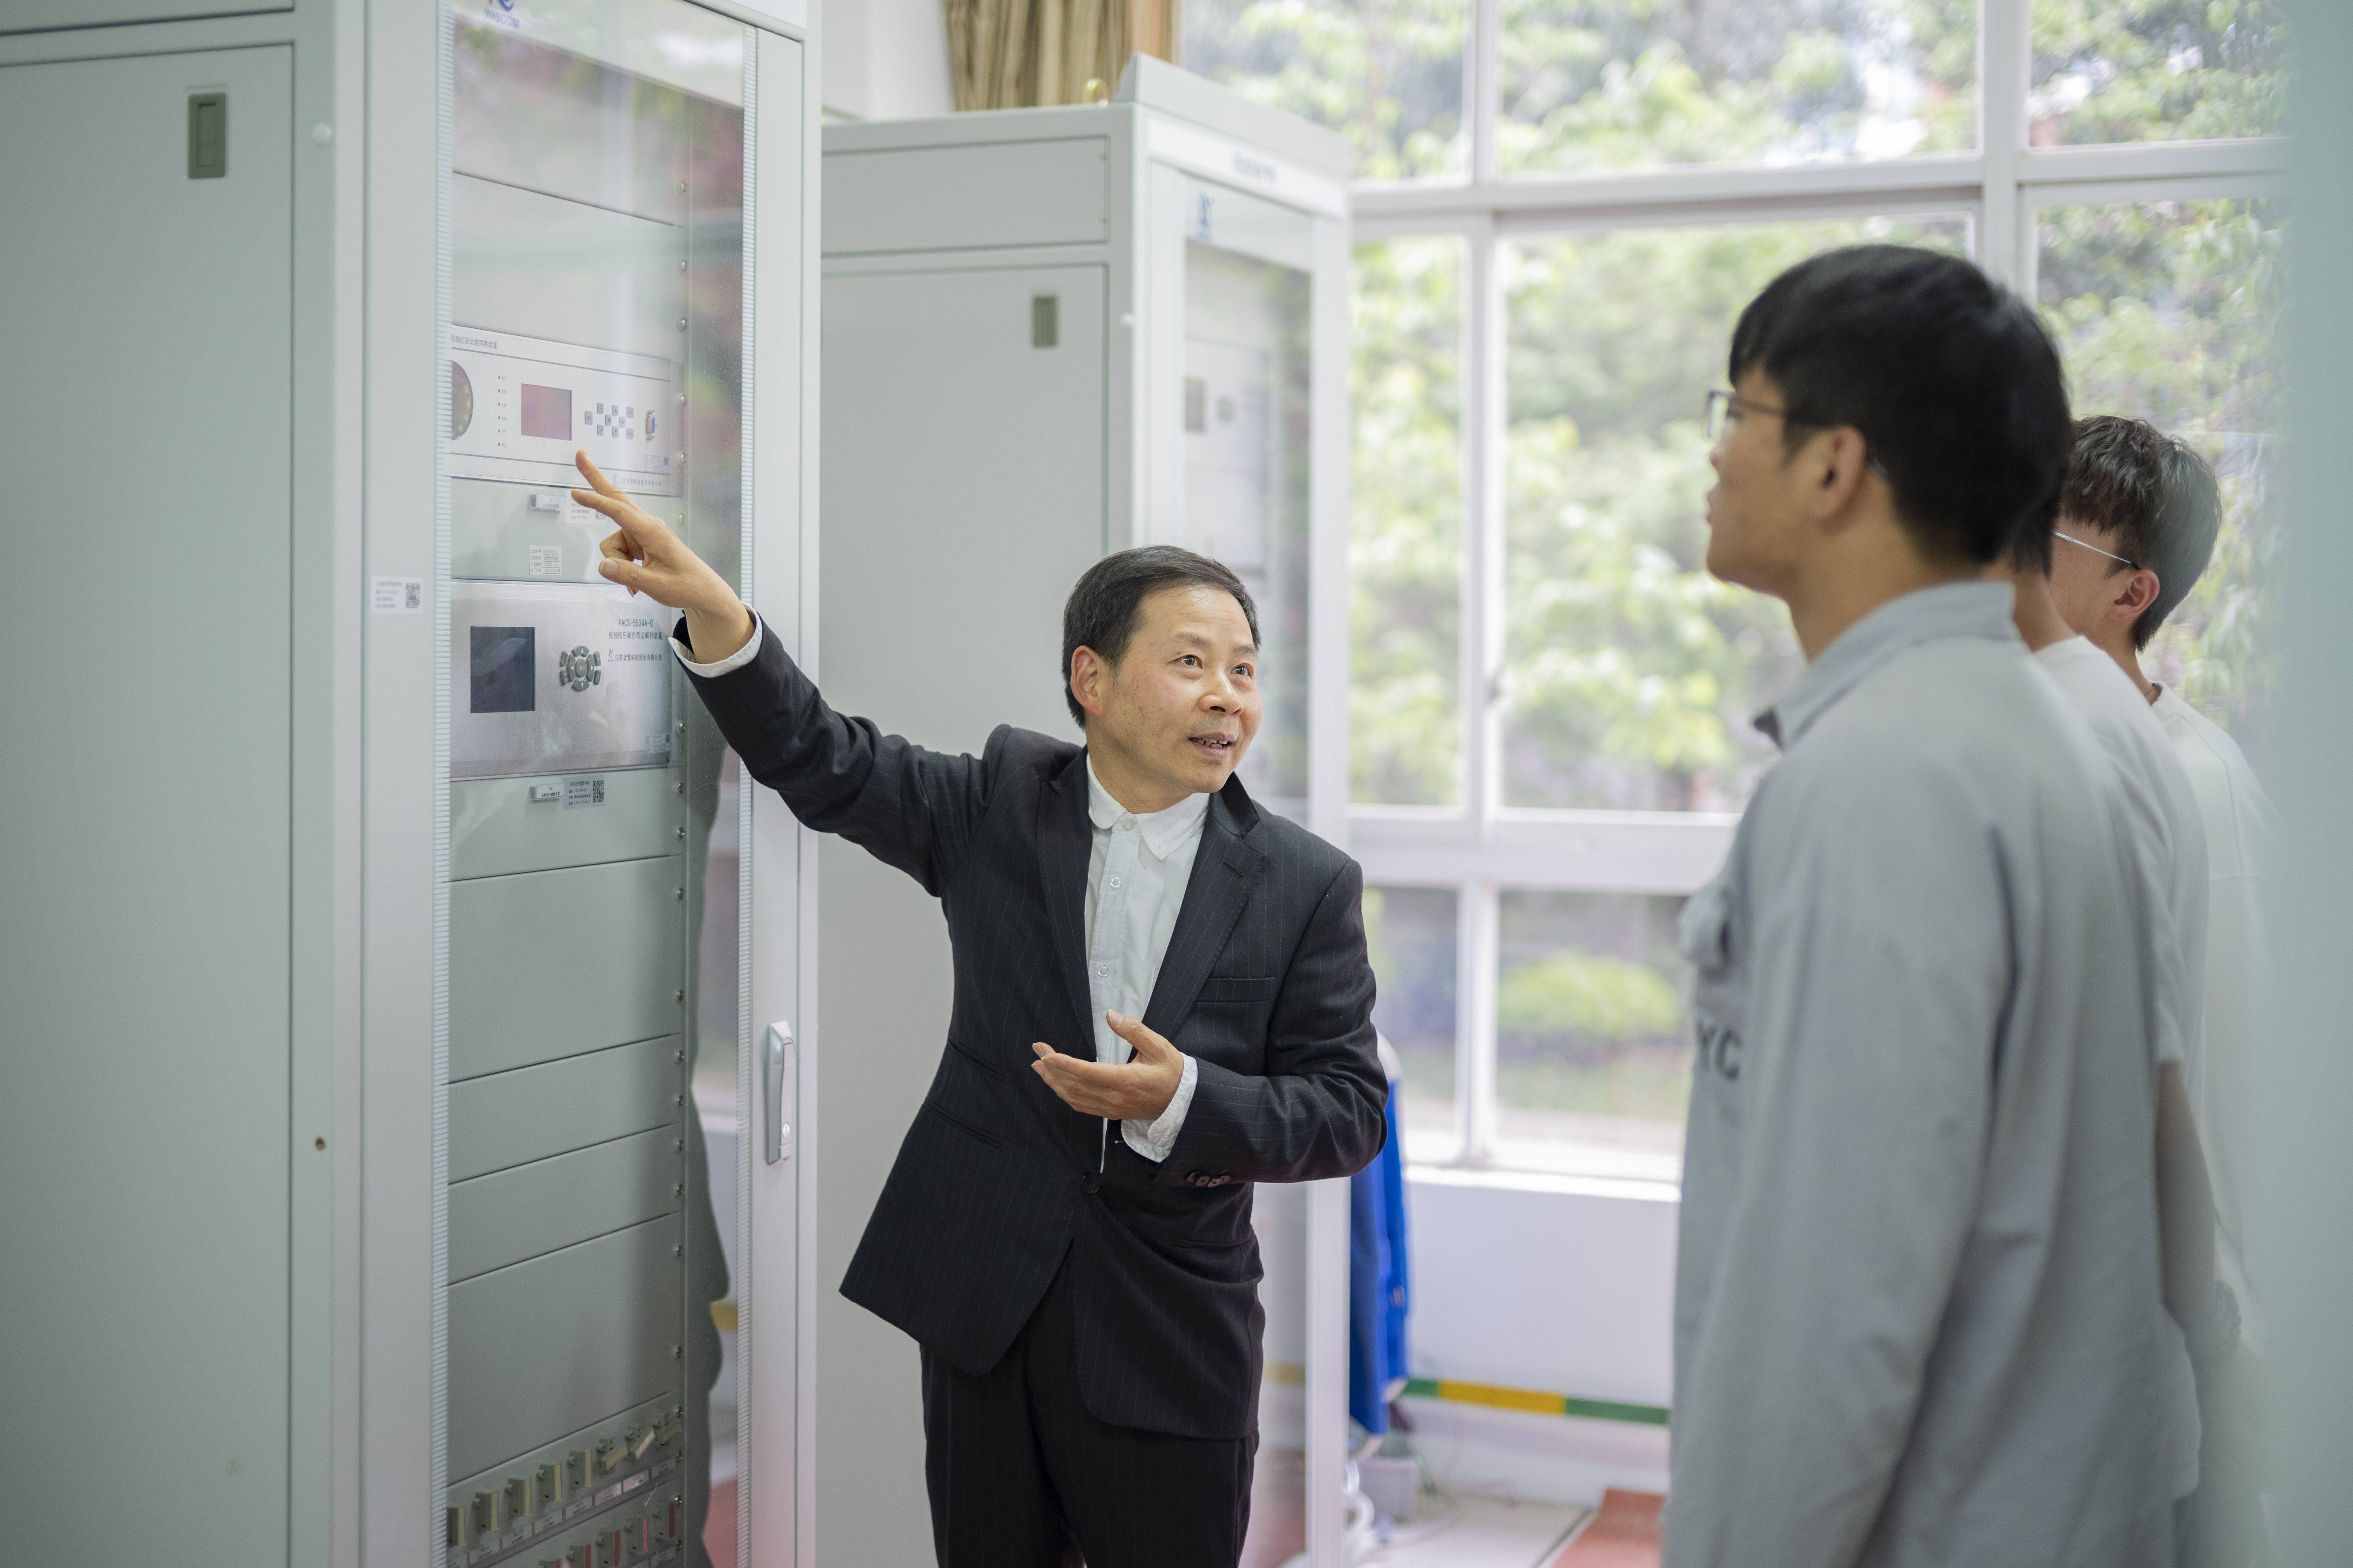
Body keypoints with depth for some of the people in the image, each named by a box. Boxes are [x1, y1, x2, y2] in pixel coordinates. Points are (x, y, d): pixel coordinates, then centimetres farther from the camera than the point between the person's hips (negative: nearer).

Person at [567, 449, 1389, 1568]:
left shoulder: (1307, 884, -3)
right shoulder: (1001, 805, 2)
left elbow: (1350, 1108, -4)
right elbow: (819, 761, 4)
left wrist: (1184, 1099, -20)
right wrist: (714, 611, -11)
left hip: (1173, 1345, -1)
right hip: (984, 1309, 1)